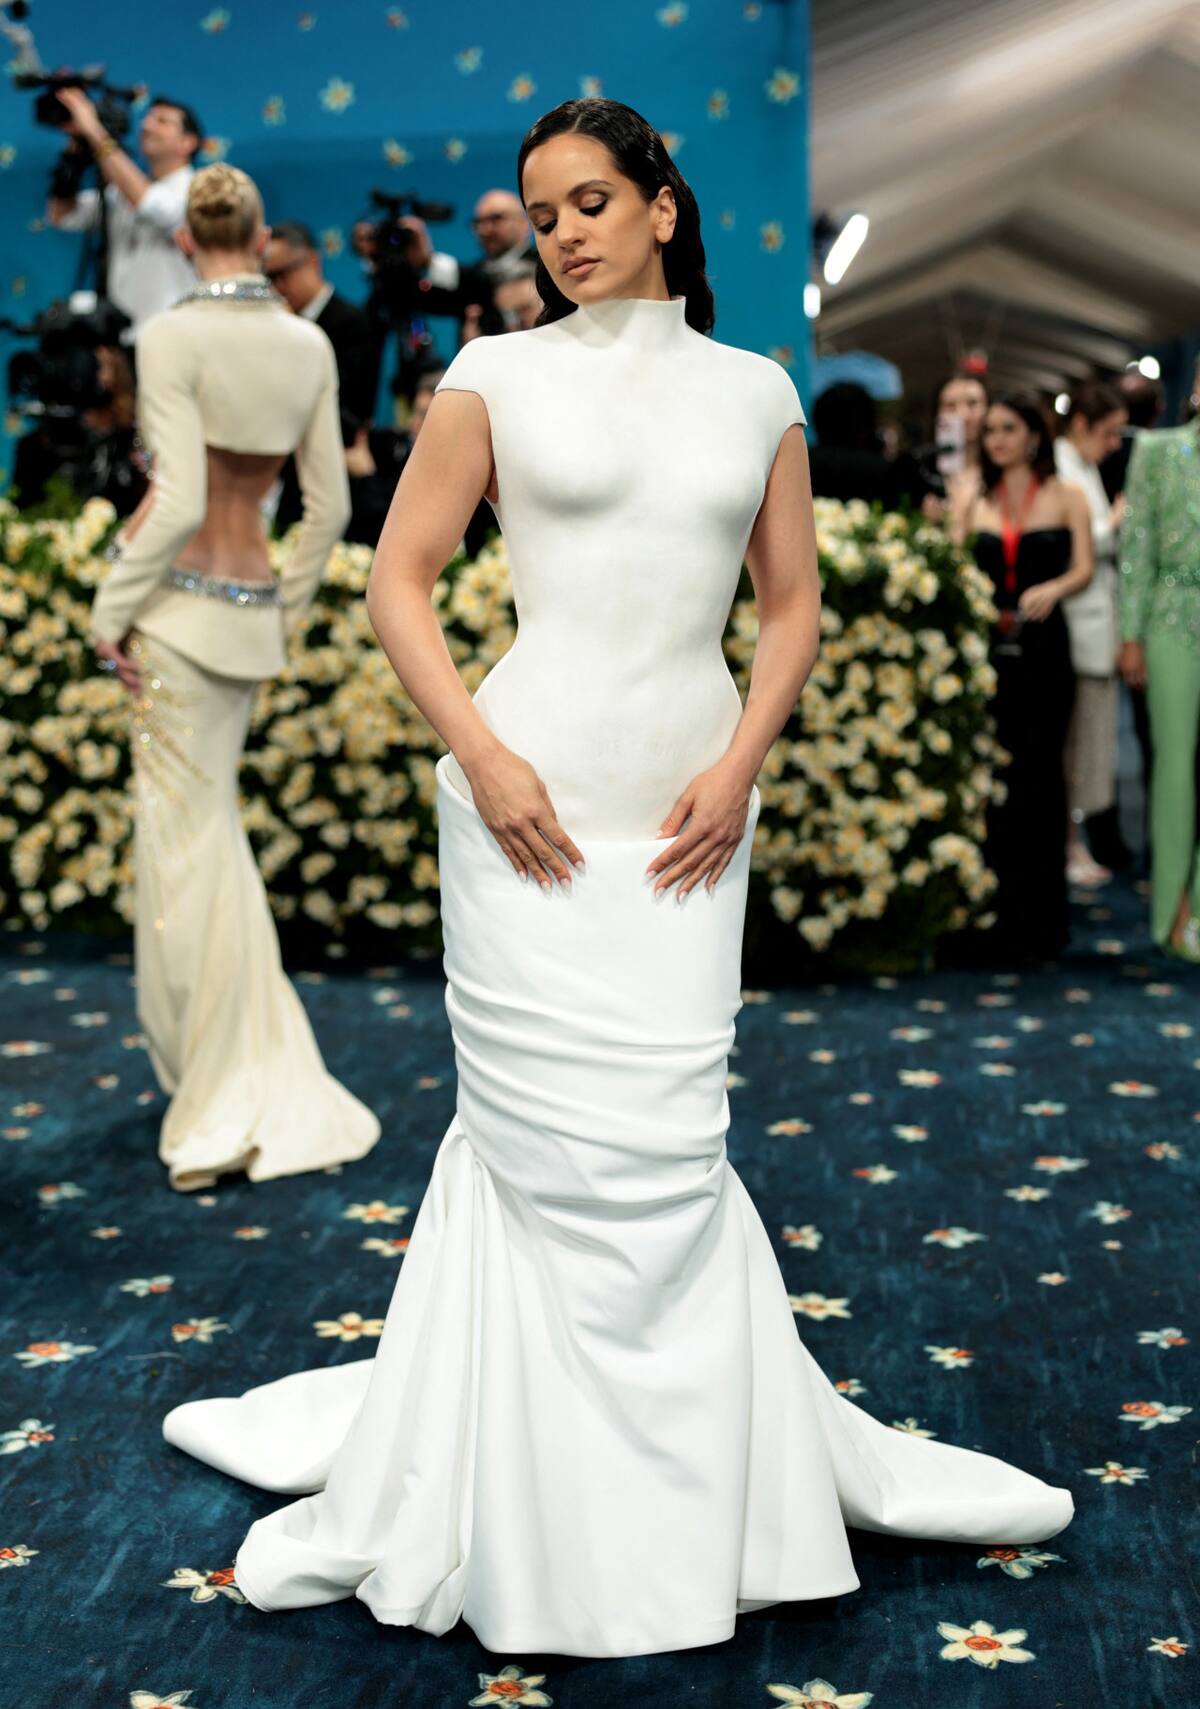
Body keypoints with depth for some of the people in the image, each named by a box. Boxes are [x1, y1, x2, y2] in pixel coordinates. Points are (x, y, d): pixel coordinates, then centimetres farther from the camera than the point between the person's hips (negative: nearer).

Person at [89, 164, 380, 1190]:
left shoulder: (172, 338, -12)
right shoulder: (309, 345, 6)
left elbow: (180, 499, -19)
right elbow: (330, 506, 9)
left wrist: (110, 611, -10)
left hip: (178, 600, -6)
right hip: (249, 611, 6)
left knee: (192, 844, -1)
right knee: (205, 827, 19)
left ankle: (230, 1111, 3)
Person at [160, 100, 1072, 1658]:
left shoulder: (756, 392, 11)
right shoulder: (497, 377, 5)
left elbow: (794, 605, 13)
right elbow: (399, 579, 3)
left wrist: (742, 761, -2)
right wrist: (478, 749, -9)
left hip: (687, 804, 2)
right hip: (532, 795, -2)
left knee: (652, 1140, 1)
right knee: (557, 1138, 0)